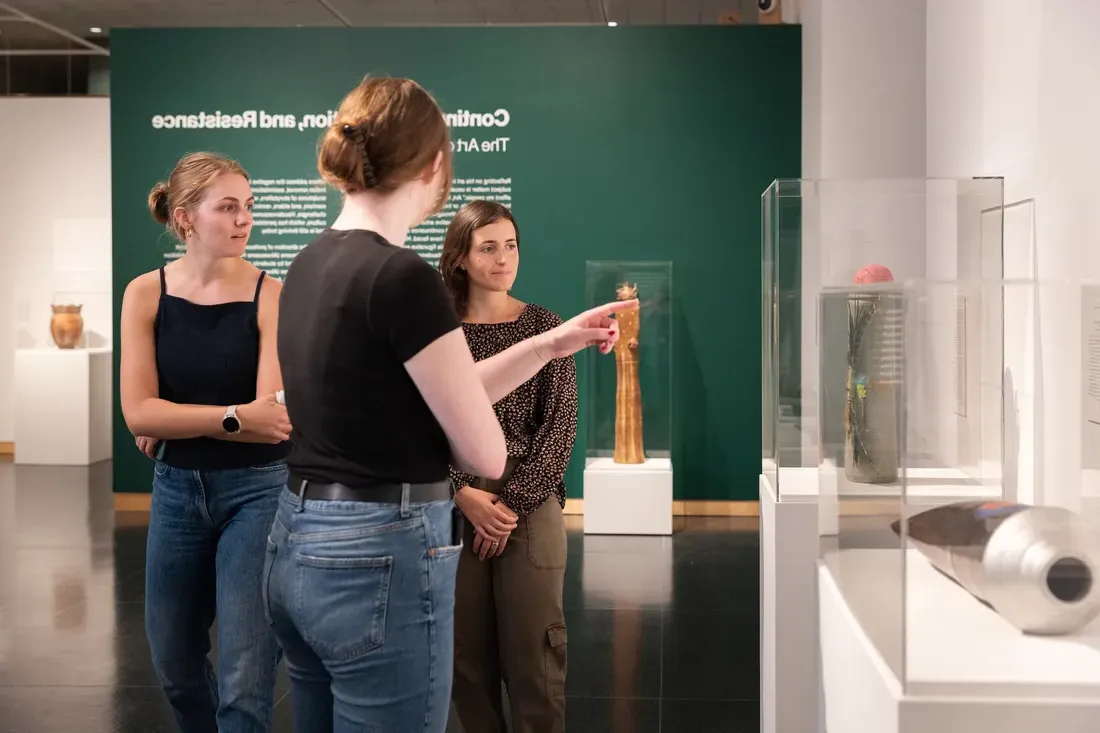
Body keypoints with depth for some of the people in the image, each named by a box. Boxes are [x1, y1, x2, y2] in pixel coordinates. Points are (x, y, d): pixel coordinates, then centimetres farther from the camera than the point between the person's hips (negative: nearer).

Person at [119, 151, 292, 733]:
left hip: (256, 490, -4)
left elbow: (271, 412, -19)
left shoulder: (270, 296, -10)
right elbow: (137, 412, -10)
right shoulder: (146, 294, -2)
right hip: (176, 491, 4)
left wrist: (174, 422, -12)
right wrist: (233, 418, -20)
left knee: (244, 685, -6)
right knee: (176, 670, 20)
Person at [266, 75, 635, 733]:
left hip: (299, 548, 9)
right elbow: (486, 454, -13)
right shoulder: (403, 278, -19)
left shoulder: (311, 265, 8)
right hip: (383, 559, -9)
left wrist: (555, 342, 16)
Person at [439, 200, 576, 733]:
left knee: (533, 654, 1)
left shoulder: (544, 328, 2)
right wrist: (464, 495, -13)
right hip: (455, 511, 1)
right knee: (468, 653, 7)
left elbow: (560, 427, -2)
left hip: (531, 510, -1)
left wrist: (511, 503, -10)